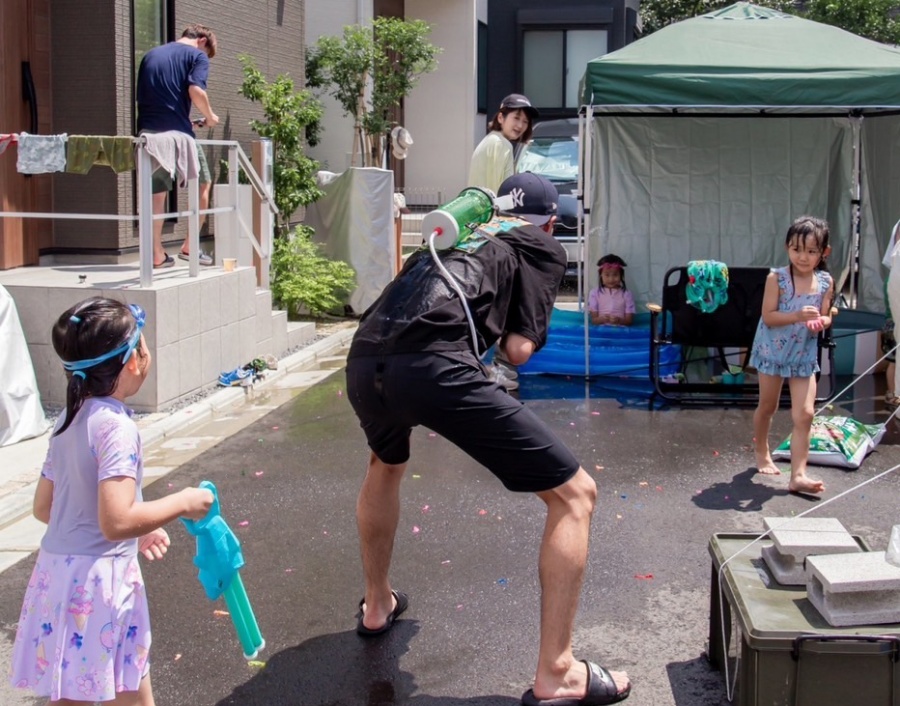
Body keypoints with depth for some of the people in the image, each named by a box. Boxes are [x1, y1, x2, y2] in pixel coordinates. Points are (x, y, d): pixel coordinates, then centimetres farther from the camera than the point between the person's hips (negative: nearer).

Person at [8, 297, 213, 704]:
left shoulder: (70, 419, 8)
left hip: (58, 574, 9)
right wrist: (183, 503, -12)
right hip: (99, 582, -9)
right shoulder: (116, 426, -17)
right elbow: (116, 521, -26)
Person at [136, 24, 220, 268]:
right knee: (202, 184, 12)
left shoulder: (150, 55, 22)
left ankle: (157, 254, 11)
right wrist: (210, 116, 3)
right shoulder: (197, 55, 4)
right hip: (178, 131, -5)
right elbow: (196, 90, -13)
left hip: (148, 131, 5)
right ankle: (189, 246, 10)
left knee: (156, 192, 11)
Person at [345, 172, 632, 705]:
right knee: (575, 494, 6)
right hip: (433, 366, -7)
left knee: (387, 465, 41)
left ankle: (377, 605, 52)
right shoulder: (544, 248, 19)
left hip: (364, 361, 7)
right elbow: (518, 350, 9)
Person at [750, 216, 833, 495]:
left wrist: (820, 321, -22)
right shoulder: (776, 278, -16)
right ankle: (762, 454, 41)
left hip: (804, 356, 2)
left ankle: (798, 475, -7)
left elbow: (826, 316, 2)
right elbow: (768, 316, -19)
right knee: (767, 407, 16)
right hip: (772, 352, -2)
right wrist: (798, 315, -33)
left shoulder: (826, 282, -5)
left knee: (804, 415, -7)